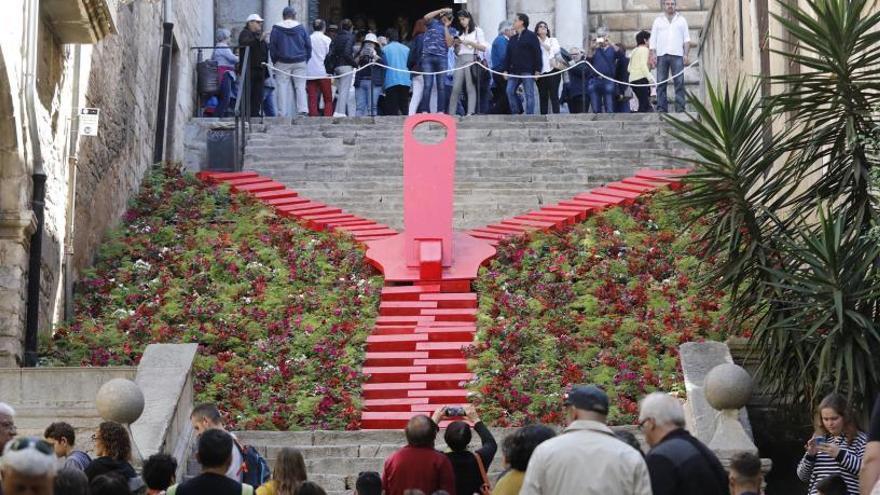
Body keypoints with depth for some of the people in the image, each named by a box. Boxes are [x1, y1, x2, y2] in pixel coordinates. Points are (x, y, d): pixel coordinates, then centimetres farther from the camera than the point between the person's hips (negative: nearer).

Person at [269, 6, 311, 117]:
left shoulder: (276, 29, 0)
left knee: (283, 87, 2)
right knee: (300, 87, 4)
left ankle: (283, 113, 0)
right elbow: (308, 45, 5)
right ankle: (303, 110, -7)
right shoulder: (301, 27, 3)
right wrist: (306, 59, 13)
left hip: (282, 63, -1)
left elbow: (272, 47, 1)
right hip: (300, 62, 1)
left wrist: (275, 61, 9)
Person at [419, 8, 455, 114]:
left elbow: (449, 44, -1)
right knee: (428, 85, -8)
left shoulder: (450, 30, 15)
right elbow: (426, 17, -11)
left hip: (442, 58, 2)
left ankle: (440, 110, 2)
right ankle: (424, 110, -8)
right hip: (428, 57, -2)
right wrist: (441, 10, -6)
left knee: (441, 86, 0)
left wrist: (446, 27, 1)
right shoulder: (432, 23, 11)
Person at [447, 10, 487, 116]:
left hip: (471, 59, -5)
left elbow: (483, 47, -1)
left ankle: (471, 112, -16)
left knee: (471, 87, -11)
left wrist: (469, 42, -8)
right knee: (456, 88, -5)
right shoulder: (460, 33, 23)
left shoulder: (477, 31, 8)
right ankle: (451, 113, -8)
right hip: (459, 60, 5)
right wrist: (456, 44, 3)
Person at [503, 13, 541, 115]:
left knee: (529, 94, -4)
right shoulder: (513, 39, 18)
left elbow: (537, 53, -4)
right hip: (514, 71, 6)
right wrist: (506, 70, 9)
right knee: (510, 91, -5)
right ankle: (516, 113, 4)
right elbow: (507, 56, 19)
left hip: (527, 71, -6)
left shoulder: (531, 36, 0)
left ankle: (530, 115, -2)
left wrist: (537, 70, -10)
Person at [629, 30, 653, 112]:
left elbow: (629, 68, 19)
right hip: (641, 78, -9)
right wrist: (650, 78, -19)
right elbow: (643, 65, -15)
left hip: (632, 79, 9)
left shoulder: (634, 50, 21)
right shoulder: (644, 49, -2)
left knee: (643, 103, 8)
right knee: (645, 103, -12)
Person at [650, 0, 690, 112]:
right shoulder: (658, 20, 14)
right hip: (661, 55, 1)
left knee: (679, 82, -7)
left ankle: (680, 107, -9)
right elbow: (653, 39, 10)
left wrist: (686, 54, -2)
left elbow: (686, 39, 10)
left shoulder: (681, 20, 14)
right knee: (661, 83, -4)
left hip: (677, 55, -1)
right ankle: (661, 108, -3)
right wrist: (653, 54, -2)